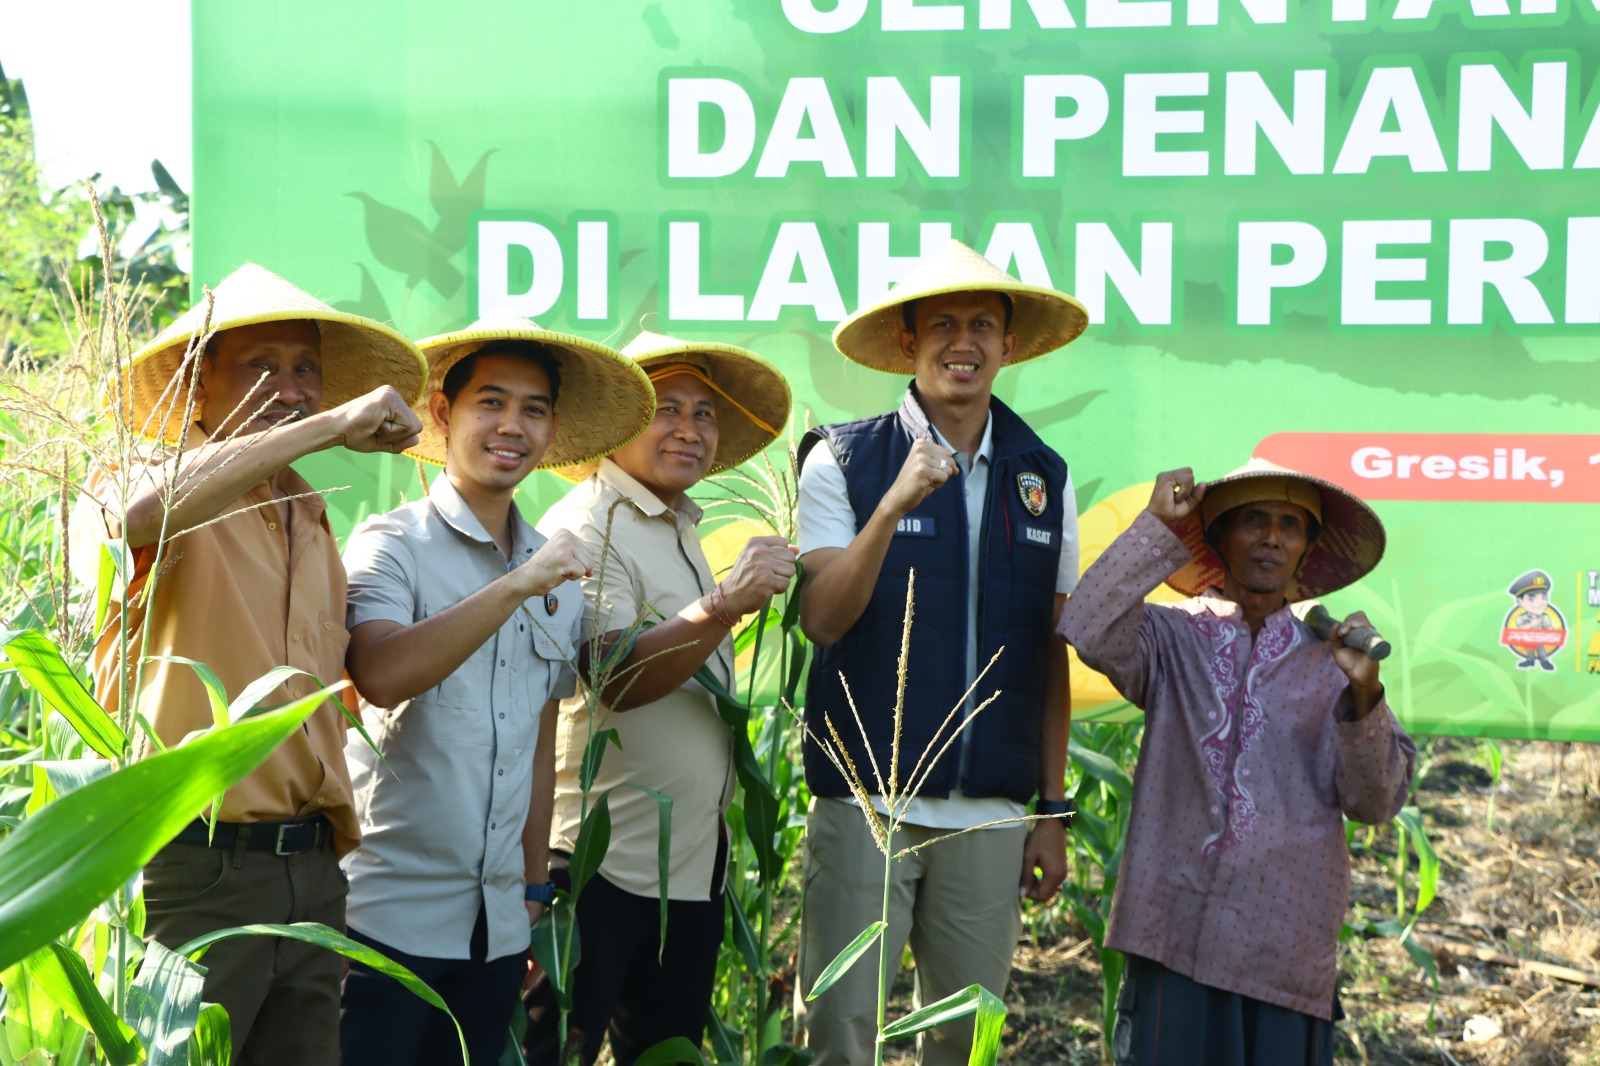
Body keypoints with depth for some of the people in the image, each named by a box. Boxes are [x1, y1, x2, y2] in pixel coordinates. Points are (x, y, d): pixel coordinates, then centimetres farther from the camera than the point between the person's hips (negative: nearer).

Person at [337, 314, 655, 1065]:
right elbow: (380, 676, -25)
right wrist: (517, 586, -24)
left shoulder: (559, 577, 11)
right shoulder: (392, 545, -5)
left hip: (499, 928, 6)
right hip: (391, 918, -5)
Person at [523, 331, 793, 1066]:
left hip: (691, 862, 9)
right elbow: (616, 679, -27)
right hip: (601, 867, -9)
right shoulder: (586, 528, -12)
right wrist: (727, 605, -38)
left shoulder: (681, 532, 14)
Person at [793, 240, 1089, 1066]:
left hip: (991, 814, 3)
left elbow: (1051, 656, 11)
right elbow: (823, 620, -11)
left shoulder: (1045, 480, 8)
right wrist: (894, 506, -24)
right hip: (865, 803, -3)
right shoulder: (844, 461, -2)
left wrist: (1052, 809, 9)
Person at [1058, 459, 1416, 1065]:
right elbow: (1088, 630, -15)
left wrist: (1362, 694, -15)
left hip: (1287, 944, 1)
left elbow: (1375, 802, 1)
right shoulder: (1172, 637, 5)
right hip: (1175, 931, -1)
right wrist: (1158, 526, -9)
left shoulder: (1328, 657, 6)